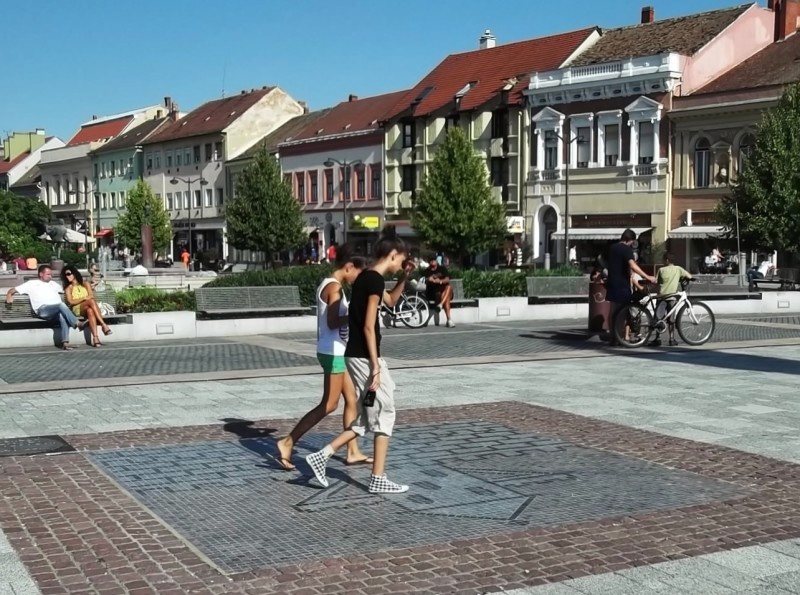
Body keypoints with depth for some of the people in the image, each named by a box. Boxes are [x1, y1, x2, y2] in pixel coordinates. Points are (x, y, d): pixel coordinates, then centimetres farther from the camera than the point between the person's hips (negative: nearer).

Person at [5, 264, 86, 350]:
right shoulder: (32, 284, 19)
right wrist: (9, 295, -3)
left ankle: (65, 342, -45)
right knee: (62, 305, -35)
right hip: (42, 309, -3)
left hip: (57, 311, 4)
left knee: (63, 316, -36)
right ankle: (77, 323, -43)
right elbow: (12, 290, 18)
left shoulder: (53, 284, 33)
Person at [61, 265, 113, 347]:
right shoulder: (68, 288, 18)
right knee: (91, 301, -36)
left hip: (88, 307, 2)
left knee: (90, 310, -39)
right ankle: (103, 324, -50)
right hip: (77, 309, -2)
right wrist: (84, 298, -9)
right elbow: (71, 302, 2)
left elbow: (91, 296, 6)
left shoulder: (86, 284, 21)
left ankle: (95, 337, -55)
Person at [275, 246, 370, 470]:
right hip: (333, 351, -10)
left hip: (336, 350, 10)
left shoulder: (327, 285, 14)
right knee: (329, 405, -5)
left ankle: (353, 452, 16)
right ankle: (288, 442, -3)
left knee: (351, 399, 12)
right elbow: (332, 322, -23)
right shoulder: (334, 287, -16)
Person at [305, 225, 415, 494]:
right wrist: (375, 365, -19)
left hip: (355, 356, 10)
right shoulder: (375, 280, -15)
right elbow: (368, 326, -20)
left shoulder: (365, 277, 14)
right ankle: (378, 479, 6)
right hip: (365, 357, -10)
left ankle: (321, 456, 10)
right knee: (384, 414, 1)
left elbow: (391, 301, 33)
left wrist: (404, 277, 19)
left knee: (367, 417, 14)